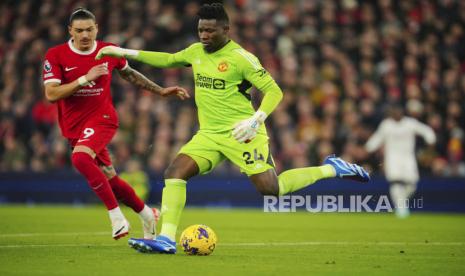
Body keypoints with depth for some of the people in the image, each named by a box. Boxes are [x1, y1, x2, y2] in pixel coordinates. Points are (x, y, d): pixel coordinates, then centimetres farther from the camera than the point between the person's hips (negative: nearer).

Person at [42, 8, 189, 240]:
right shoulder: (55, 55, -8)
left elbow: (129, 74, 18)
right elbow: (51, 94, -16)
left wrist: (161, 91, 20)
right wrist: (85, 78, -23)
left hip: (102, 118, -2)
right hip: (74, 126, 3)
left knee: (80, 158, -31)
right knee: (109, 179, 9)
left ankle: (116, 217, -26)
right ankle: (147, 214, 30)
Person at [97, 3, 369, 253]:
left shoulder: (240, 57, -12)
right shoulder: (196, 51, 9)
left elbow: (274, 91, -11)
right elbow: (167, 60, 26)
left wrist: (256, 120, -25)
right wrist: (125, 52, 23)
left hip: (241, 133, -6)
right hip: (209, 134, 6)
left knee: (271, 188, -13)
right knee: (175, 172, -13)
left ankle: (331, 169, 6)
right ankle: (167, 240, -15)